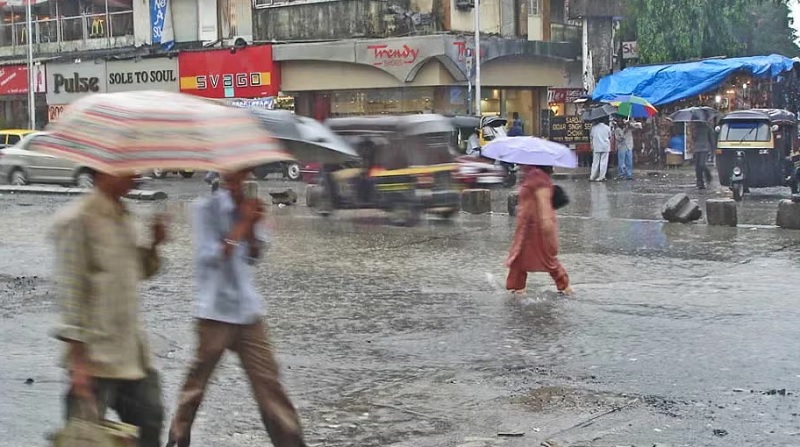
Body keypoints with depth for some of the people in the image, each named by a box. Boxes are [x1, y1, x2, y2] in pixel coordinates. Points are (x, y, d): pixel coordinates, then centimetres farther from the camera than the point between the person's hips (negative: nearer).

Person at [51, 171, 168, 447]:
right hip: (95, 358, -8)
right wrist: (78, 359, -20)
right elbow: (70, 292, -17)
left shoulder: (124, 218, 10)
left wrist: (153, 245, 1)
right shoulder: (77, 220, -14)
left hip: (133, 352, 8)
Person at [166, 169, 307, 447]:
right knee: (198, 379, 7)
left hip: (247, 308, 5)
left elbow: (254, 255, 6)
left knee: (267, 379, 5)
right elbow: (210, 257, -18)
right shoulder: (207, 209, -10)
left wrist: (252, 226, -11)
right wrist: (241, 225, -19)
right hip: (215, 311, -5)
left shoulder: (248, 207, 7)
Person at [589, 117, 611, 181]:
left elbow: (591, 137, 5)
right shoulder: (607, 127, -2)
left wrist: (592, 146, 16)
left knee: (595, 162, 7)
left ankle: (592, 177, 7)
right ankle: (601, 177, 1)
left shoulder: (593, 127, -1)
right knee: (604, 162, 3)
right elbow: (610, 137, 9)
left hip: (596, 147, 1)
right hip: (605, 147, -1)